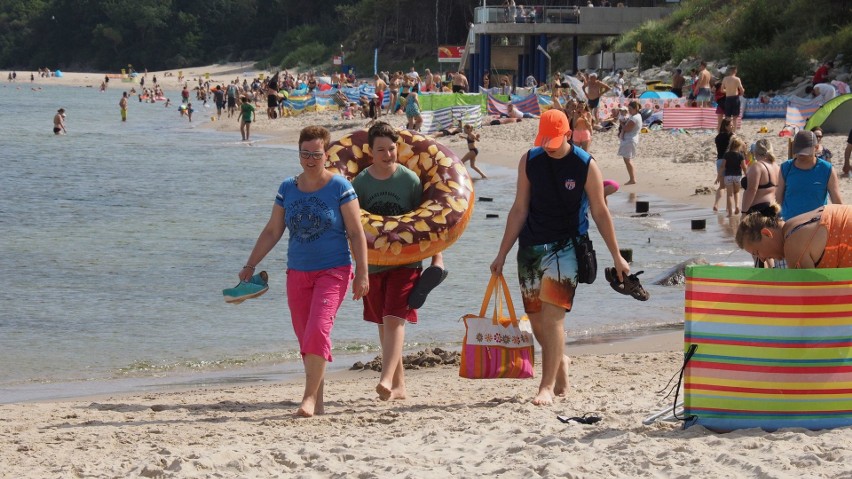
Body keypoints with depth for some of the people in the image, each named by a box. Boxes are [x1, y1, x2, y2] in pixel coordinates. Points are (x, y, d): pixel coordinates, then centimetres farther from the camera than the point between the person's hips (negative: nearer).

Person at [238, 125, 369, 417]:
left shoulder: (340, 188, -5)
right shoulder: (288, 189, 7)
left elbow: (356, 234, -4)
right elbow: (272, 232, 13)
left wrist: (362, 274, -9)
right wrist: (250, 266, 10)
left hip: (333, 272, -5)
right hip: (297, 273, 5)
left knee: (318, 330, -20)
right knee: (305, 338, 5)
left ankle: (310, 397, -18)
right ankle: (318, 402, 12)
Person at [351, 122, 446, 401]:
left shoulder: (411, 180, -5)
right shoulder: (359, 183, 0)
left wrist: (437, 259, -3)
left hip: (406, 261, -3)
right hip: (373, 261, 3)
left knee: (395, 320, -16)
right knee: (383, 324, 10)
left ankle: (387, 380, -25)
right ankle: (398, 384, 20)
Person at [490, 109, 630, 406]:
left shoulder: (585, 166, -7)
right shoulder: (529, 162, 2)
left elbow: (600, 213, 1)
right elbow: (519, 210, 7)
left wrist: (617, 257, 3)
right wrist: (502, 254, 6)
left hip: (565, 247, -4)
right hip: (531, 247, 4)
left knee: (552, 314, -16)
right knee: (537, 321, 7)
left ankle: (548, 386, -15)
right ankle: (560, 362, 35)